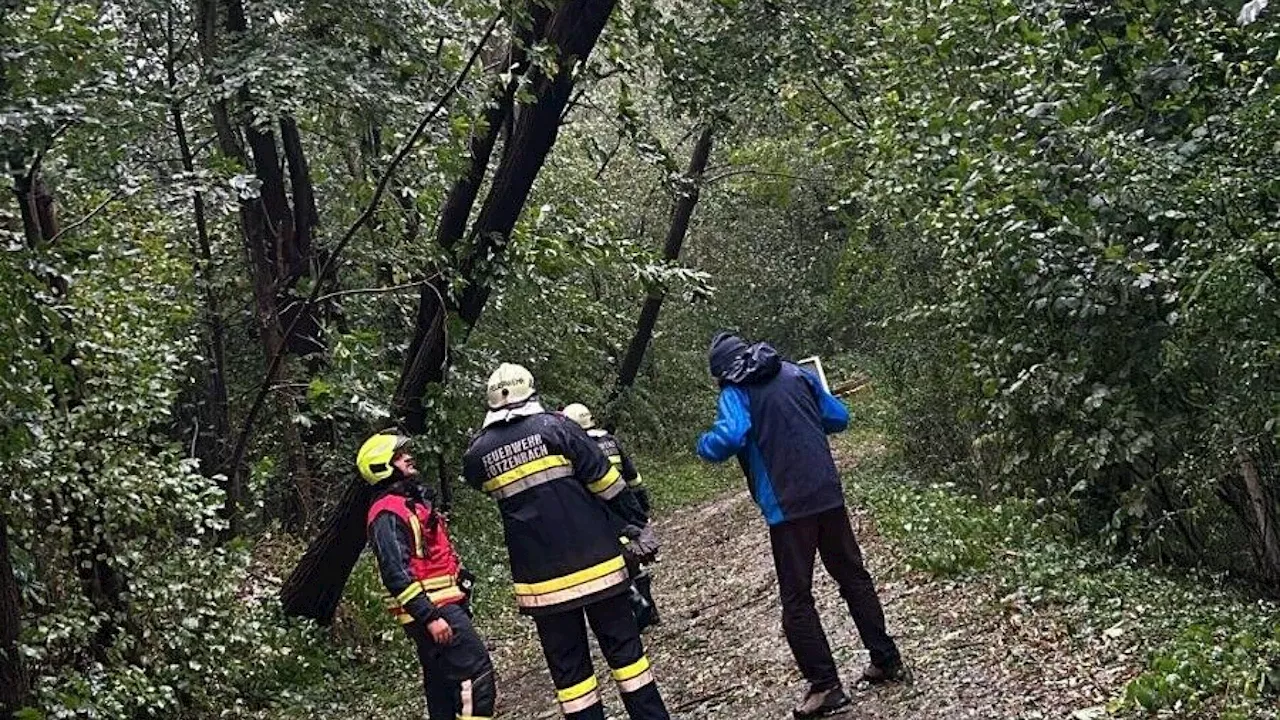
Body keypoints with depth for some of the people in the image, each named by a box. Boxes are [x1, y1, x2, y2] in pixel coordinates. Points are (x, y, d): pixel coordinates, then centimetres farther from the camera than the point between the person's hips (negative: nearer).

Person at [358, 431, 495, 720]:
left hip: (444, 605, 11)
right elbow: (396, 574, -23)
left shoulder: (414, 500, 18)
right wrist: (429, 617, -27)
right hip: (430, 609, -11)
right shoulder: (387, 513, -15)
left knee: (442, 683, 15)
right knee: (477, 673, -16)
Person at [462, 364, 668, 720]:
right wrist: (637, 527, -1)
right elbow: (606, 482, -7)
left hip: (539, 579, 1)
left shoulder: (479, 452, 2)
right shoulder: (556, 427, -5)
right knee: (623, 646, 9)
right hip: (593, 562, -1)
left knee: (568, 665, 8)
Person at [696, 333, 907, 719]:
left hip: (787, 506, -5)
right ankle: (887, 659, 24)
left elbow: (730, 437, -21)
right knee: (853, 576, 18)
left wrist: (705, 444, -1)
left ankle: (825, 686, 1)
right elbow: (838, 417, 16)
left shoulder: (735, 393, -3)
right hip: (828, 494, 5)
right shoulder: (797, 374, 11)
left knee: (797, 599, 3)